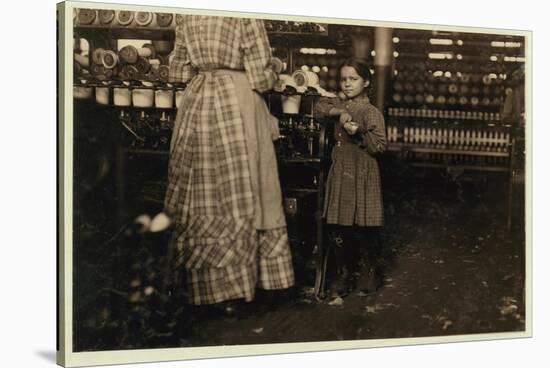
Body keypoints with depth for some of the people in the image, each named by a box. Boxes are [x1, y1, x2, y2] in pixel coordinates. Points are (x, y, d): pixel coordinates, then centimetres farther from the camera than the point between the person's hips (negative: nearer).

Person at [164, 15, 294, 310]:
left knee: (201, 188, 7)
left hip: (196, 100, 5)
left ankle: (206, 281, 13)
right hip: (237, 98, -4)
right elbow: (260, 70, -8)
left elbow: (179, 66, 12)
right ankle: (241, 275, 7)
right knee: (242, 187, 3)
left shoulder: (185, 13, 9)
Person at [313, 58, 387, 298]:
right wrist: (337, 111, -5)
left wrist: (358, 132, -26)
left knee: (366, 228, 1)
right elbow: (318, 107, 10)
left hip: (362, 175, -6)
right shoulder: (340, 104, 11)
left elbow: (380, 144, -13)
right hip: (340, 172, 6)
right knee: (340, 229, 8)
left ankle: (375, 271, 20)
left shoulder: (370, 112, -9)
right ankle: (344, 274, 19)